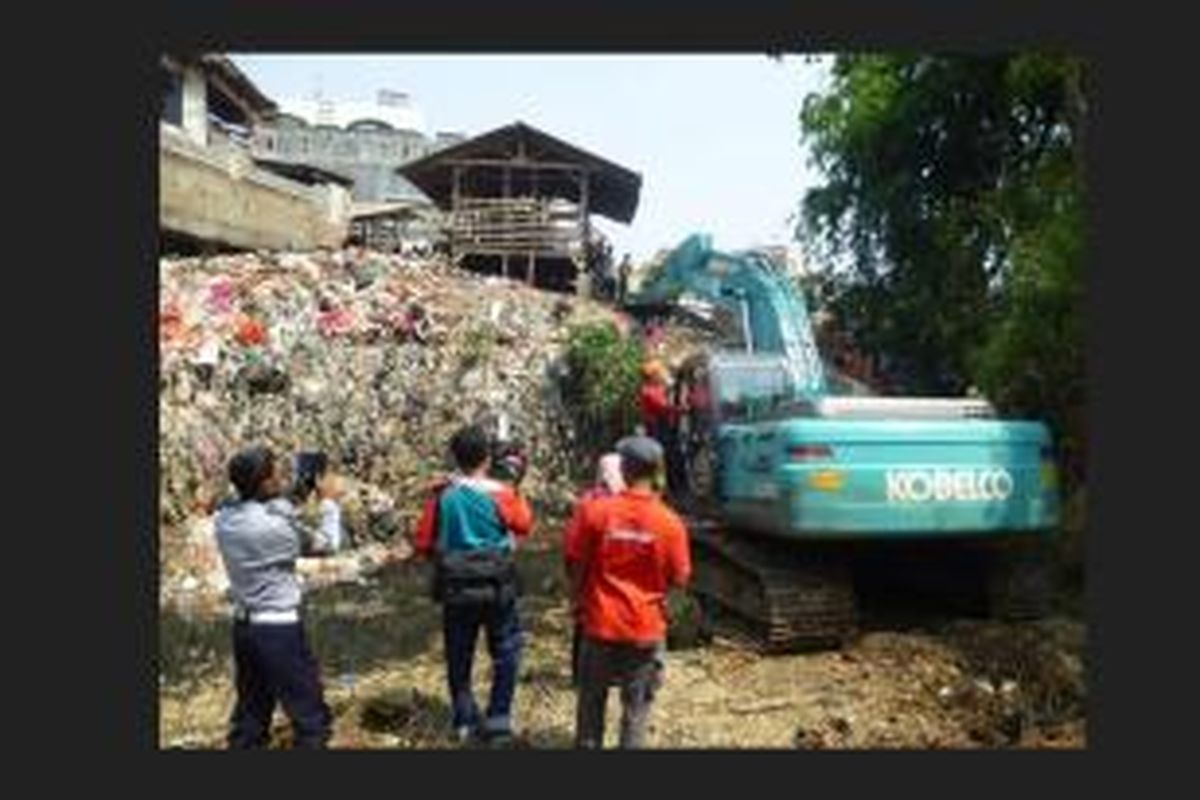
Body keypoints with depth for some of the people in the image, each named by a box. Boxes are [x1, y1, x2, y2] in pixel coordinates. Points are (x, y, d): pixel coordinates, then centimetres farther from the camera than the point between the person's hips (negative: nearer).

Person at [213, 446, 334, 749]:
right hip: (279, 629, -8)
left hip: (243, 626, 8)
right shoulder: (273, 526, -25)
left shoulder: (225, 518, -2)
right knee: (311, 714, 6)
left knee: (250, 710, 20)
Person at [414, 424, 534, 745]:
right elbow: (524, 524, 5)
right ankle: (498, 722, 15)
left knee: (459, 657, 16)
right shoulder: (501, 494, -13)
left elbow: (422, 544, -2)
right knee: (506, 653, 15)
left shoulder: (441, 495, -8)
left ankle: (465, 722, 24)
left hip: (455, 589, 2)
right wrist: (514, 490, 12)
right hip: (497, 587, -2)